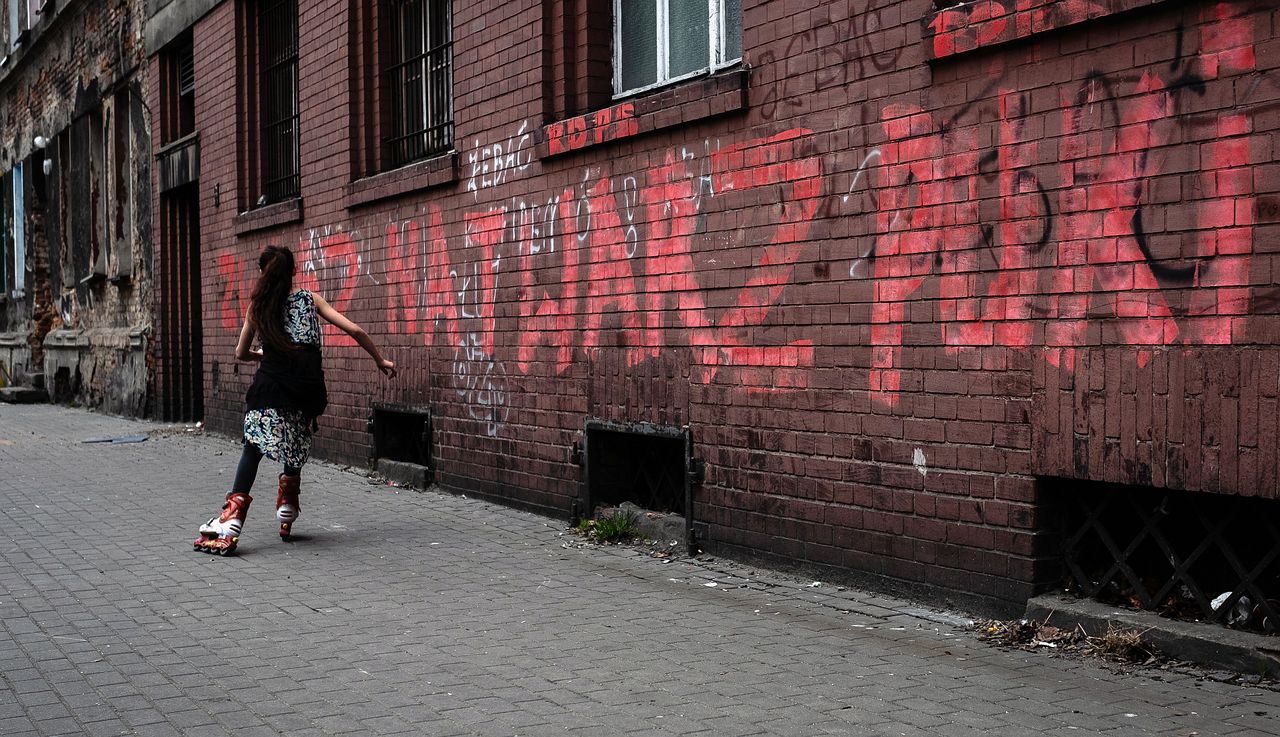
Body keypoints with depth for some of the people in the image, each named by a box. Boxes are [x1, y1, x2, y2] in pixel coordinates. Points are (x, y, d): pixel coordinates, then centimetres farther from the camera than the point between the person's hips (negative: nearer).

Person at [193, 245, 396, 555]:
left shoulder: (258, 305, 13)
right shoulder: (310, 299, 14)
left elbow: (241, 352, 24)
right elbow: (354, 330, 8)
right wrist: (380, 360, 18)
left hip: (272, 385, -2)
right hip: (307, 387, 2)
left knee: (253, 447, -6)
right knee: (295, 449, 20)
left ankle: (229, 525, -20)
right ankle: (287, 516, 25)